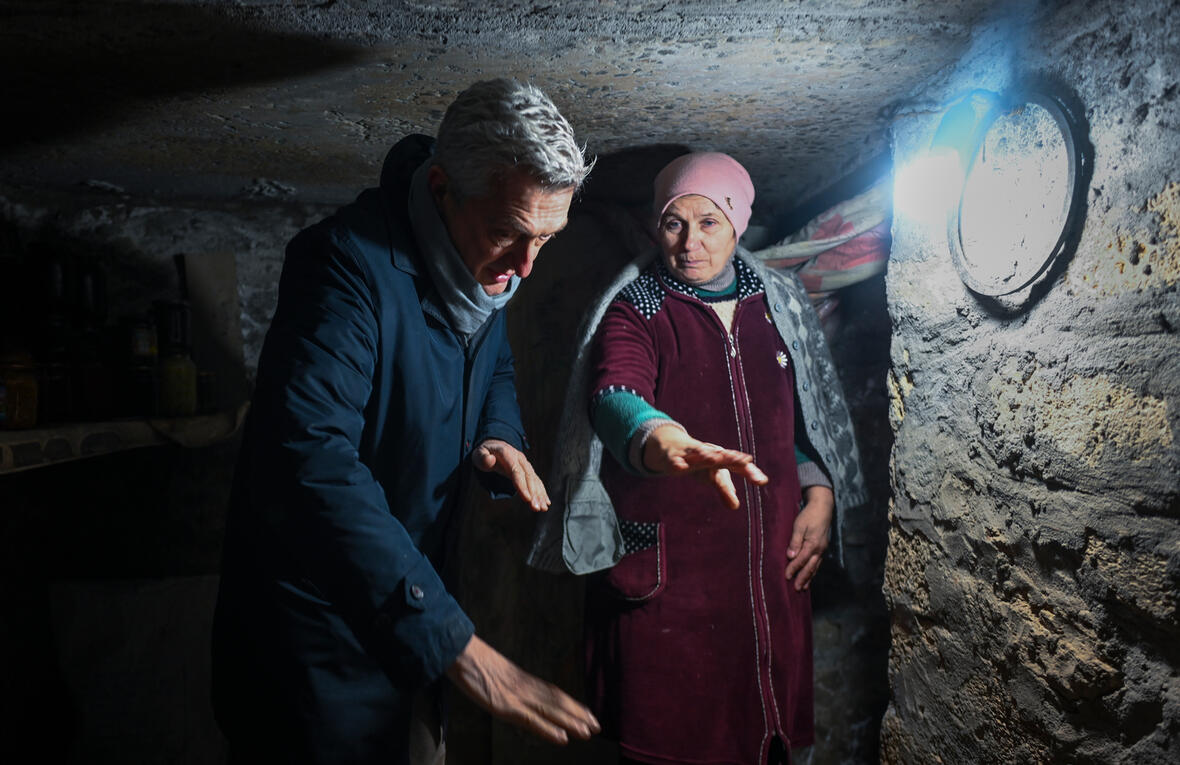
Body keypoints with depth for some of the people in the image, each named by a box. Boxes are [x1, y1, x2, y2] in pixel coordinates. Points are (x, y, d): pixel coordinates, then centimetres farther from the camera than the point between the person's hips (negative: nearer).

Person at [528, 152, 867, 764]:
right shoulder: (634, 310, -7)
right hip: (666, 576, -4)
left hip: (771, 569, 5)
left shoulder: (780, 300, 9)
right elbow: (616, 397, -28)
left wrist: (820, 496, 4)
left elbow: (811, 410, 18)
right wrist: (664, 442, -49)